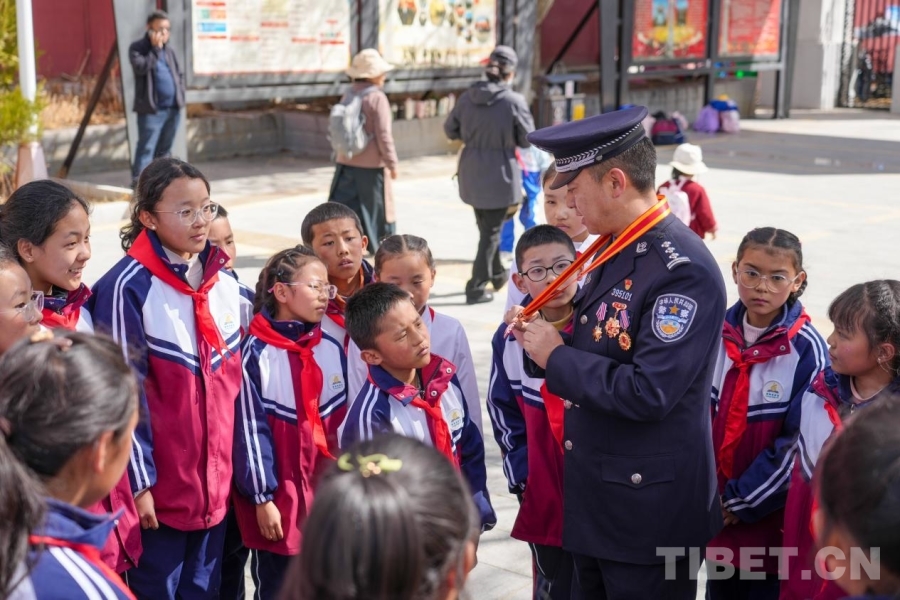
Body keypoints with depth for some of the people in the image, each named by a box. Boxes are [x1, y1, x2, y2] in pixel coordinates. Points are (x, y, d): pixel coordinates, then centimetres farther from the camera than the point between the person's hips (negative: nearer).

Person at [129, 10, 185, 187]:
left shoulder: (169, 50, 15)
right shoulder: (137, 48, -4)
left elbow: (179, 74, 21)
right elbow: (141, 67, -21)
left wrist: (180, 95, 9)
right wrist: (156, 49, -17)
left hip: (173, 108, 6)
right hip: (151, 109, -6)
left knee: (164, 149, 13)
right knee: (146, 148, -9)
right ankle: (138, 183, -9)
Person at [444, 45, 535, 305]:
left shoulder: (468, 97, -3)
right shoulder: (514, 101, -15)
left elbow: (450, 130, 8)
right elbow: (527, 140, -8)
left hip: (472, 173, 5)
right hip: (499, 174, -5)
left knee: (485, 227, 22)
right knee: (491, 231, 6)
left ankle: (497, 274, 40)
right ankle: (476, 287, 8)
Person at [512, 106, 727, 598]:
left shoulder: (684, 270, -23)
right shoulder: (616, 249, 5)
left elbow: (647, 393, -29)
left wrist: (557, 357, -18)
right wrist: (547, 342, -3)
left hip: (649, 510, -9)